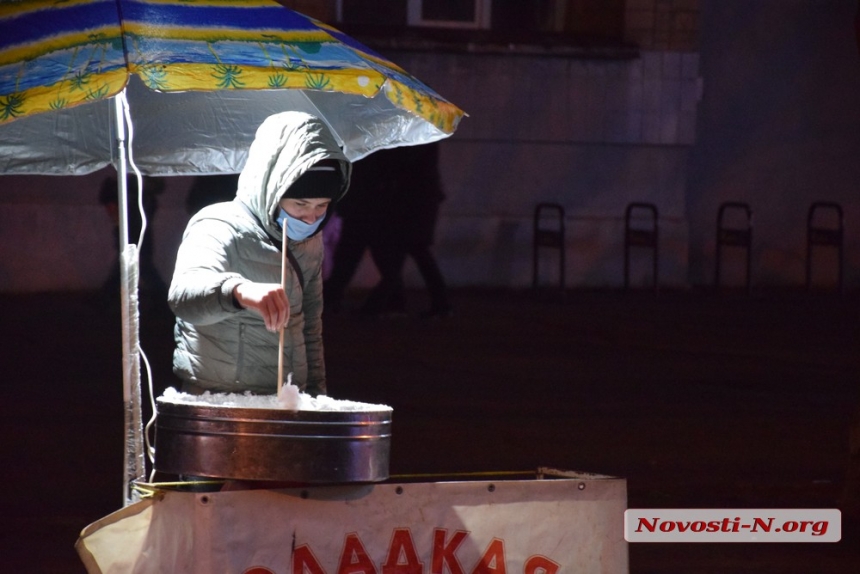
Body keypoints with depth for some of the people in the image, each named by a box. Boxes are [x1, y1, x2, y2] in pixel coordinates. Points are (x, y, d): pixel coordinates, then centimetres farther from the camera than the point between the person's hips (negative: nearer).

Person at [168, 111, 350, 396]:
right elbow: (182, 294, -31)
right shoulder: (218, 230, -11)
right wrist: (239, 291, -49)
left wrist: (316, 395, 21)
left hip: (287, 405, 6)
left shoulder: (310, 241, 13)